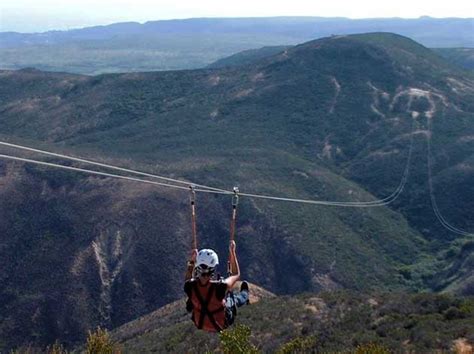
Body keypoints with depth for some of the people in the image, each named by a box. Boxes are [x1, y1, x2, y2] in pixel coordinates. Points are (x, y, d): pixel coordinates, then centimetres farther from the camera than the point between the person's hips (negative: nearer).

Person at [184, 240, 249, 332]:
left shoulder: (190, 286, -30)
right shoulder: (220, 286, -38)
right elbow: (236, 274, -13)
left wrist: (192, 260, 3)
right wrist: (232, 252, -8)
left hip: (200, 324, 2)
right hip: (222, 324, -2)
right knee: (236, 298, 27)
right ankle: (245, 295, 61)